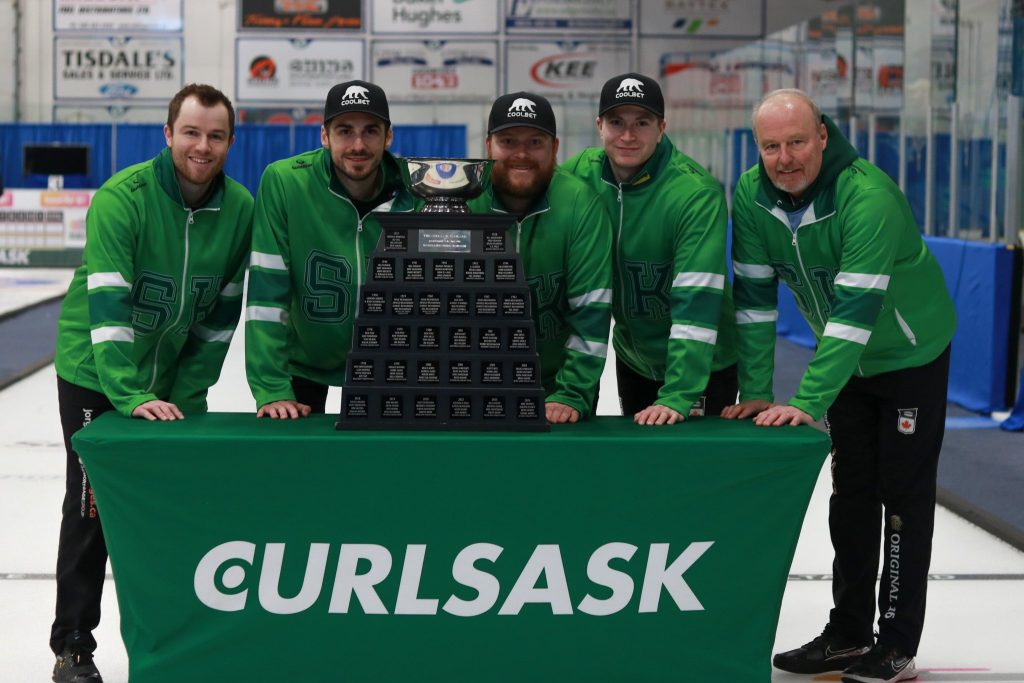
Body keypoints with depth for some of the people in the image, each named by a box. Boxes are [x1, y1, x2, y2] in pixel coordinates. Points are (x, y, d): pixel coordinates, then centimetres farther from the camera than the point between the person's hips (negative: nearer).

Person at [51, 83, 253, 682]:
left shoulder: (242, 208, -9)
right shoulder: (122, 198, -22)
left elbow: (223, 312, -2)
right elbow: (107, 306, -29)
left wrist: (187, 393, -5)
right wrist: (133, 397, -36)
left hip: (175, 381, 4)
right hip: (98, 374, -4)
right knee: (92, 509, -2)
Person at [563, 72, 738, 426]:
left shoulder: (697, 191, -25)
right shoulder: (579, 174, -10)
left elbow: (697, 300, -29)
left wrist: (677, 396, -34)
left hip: (702, 366, -5)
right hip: (631, 357, 5)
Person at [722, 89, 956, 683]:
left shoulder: (868, 197, -33)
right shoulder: (750, 195, -15)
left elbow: (856, 310, -37)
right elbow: (755, 297, -10)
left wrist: (807, 402, -41)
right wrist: (756, 393, -14)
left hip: (912, 352, -6)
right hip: (847, 356, 6)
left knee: (903, 492, -2)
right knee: (852, 489, 11)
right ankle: (849, 633, 21)